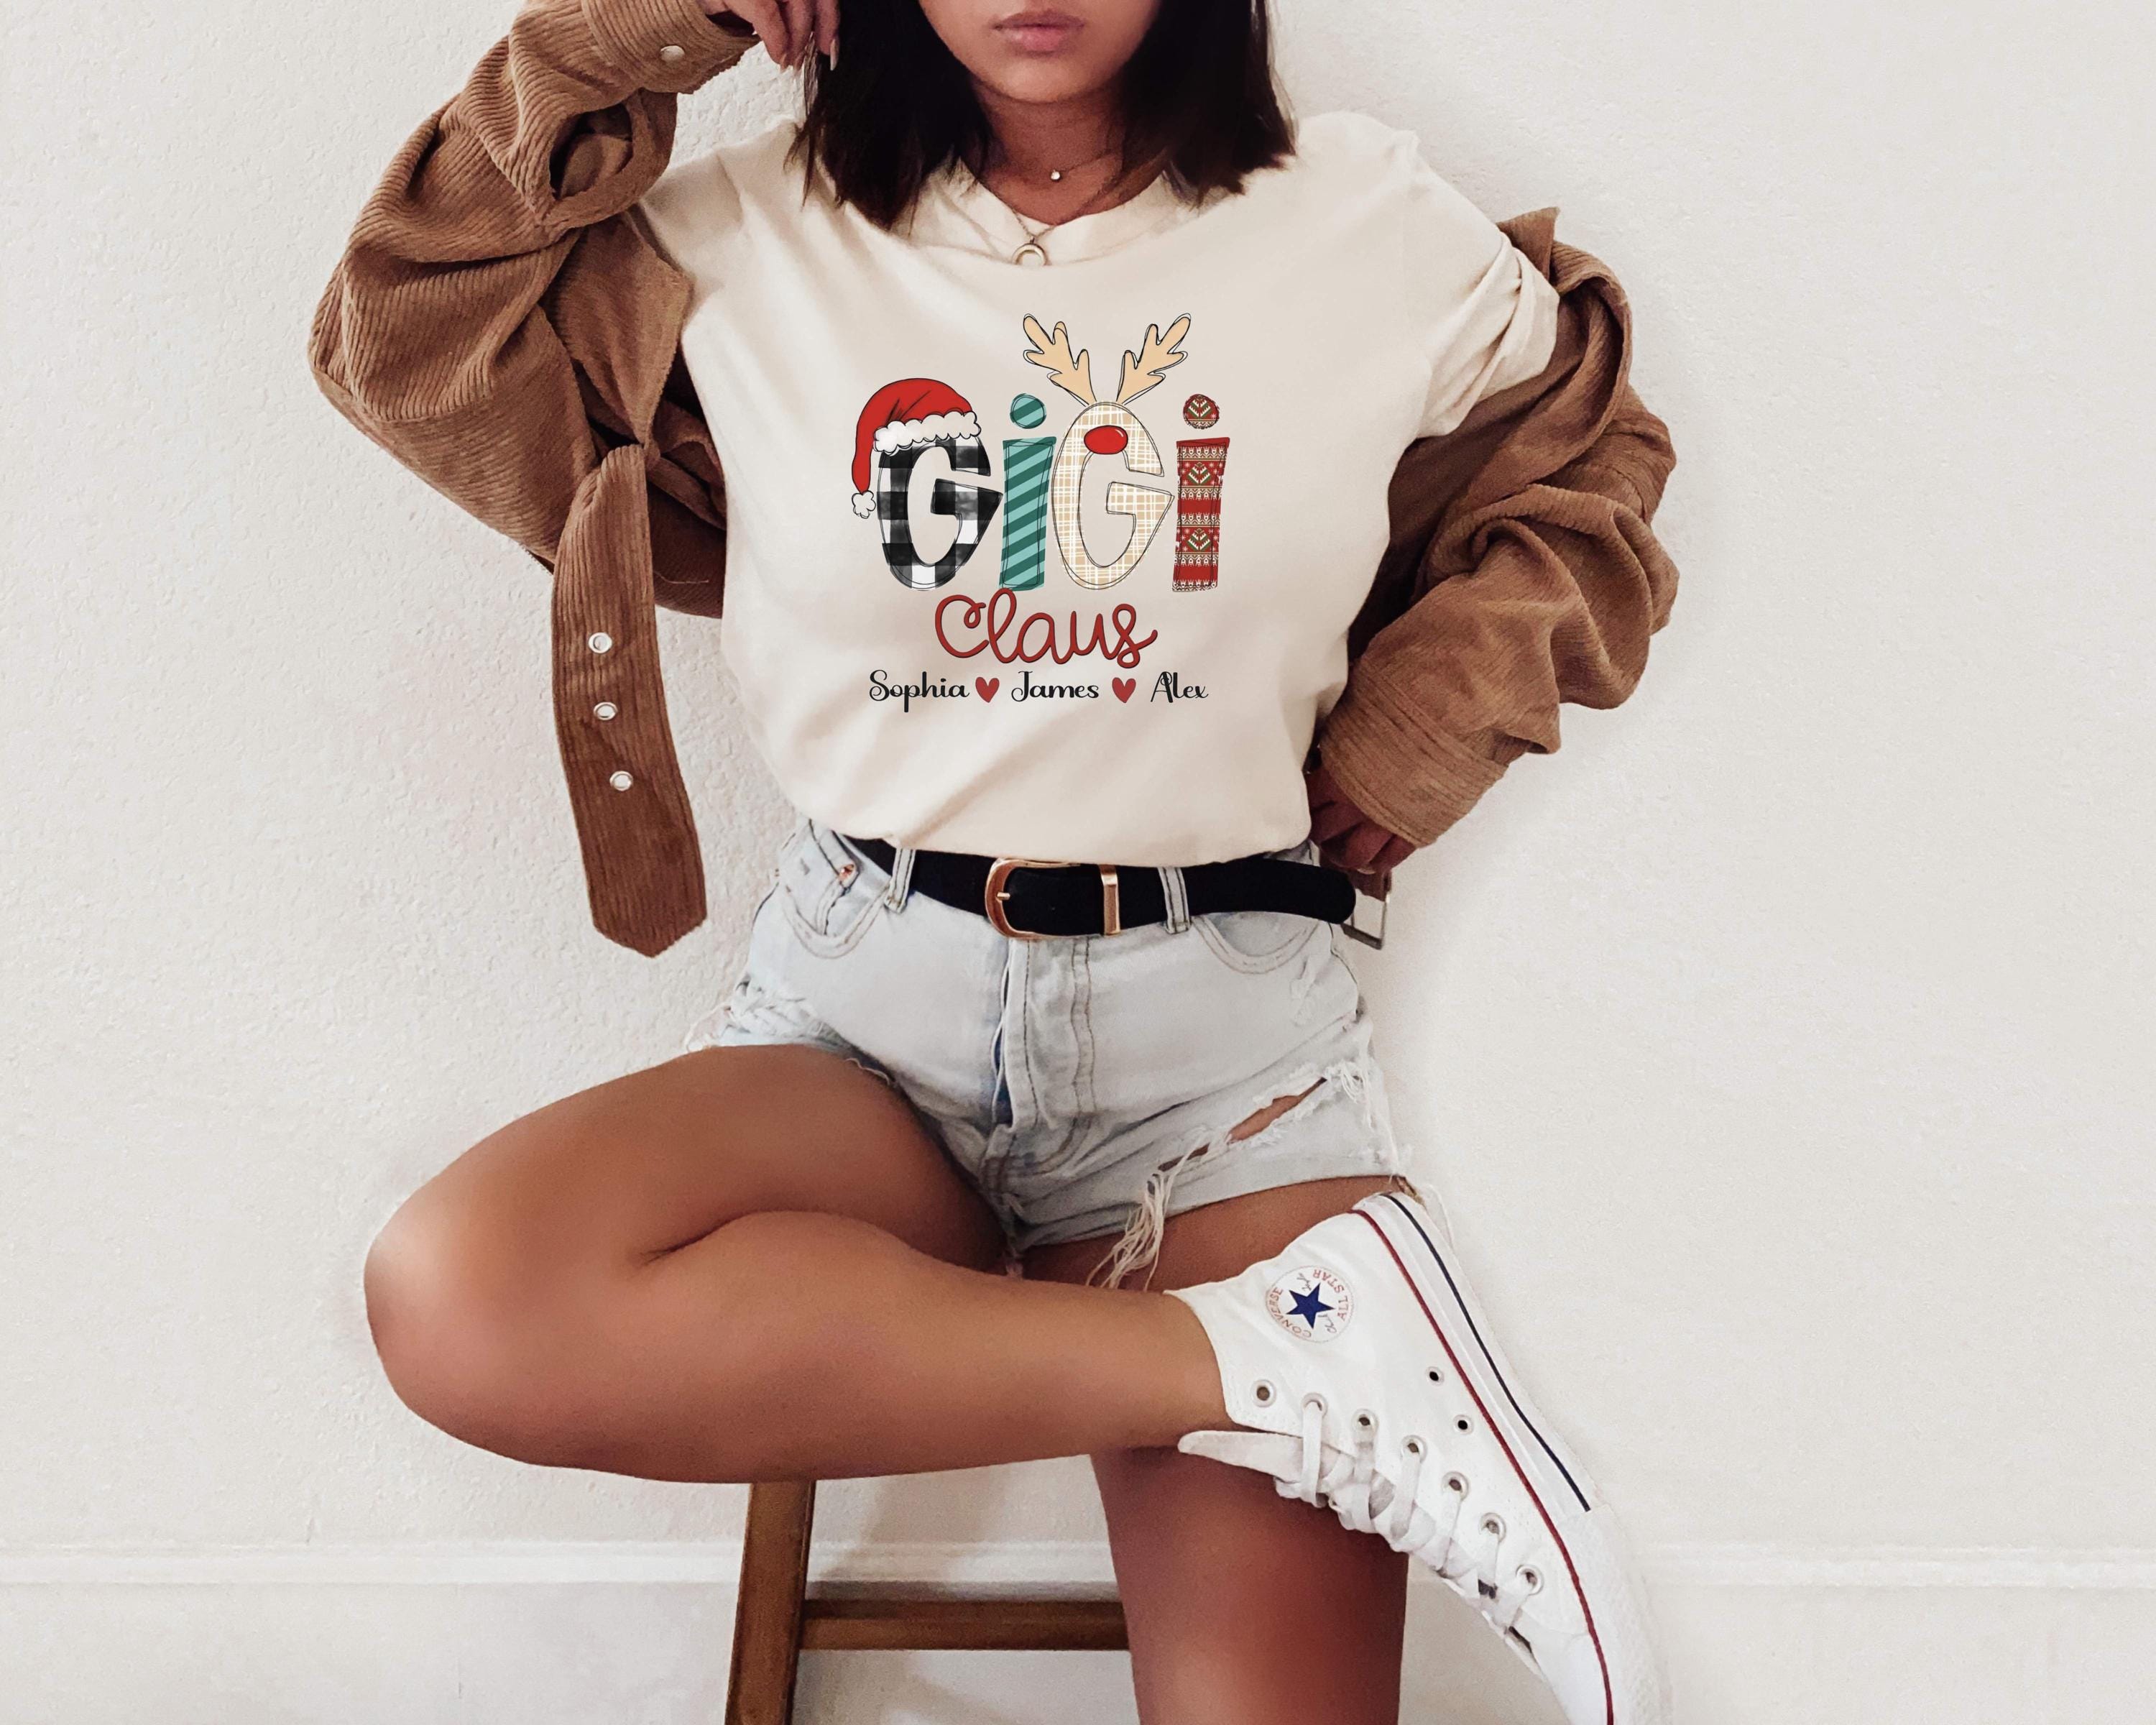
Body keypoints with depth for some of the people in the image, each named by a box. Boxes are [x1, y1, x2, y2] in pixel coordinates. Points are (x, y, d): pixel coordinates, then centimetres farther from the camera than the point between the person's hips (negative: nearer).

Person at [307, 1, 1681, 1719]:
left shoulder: (1374, 226, 4)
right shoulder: (747, 239, 5)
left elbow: (1584, 481, 18)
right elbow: (410, 348, 6)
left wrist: (1413, 743, 3)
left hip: (1228, 1015, -2)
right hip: (866, 993, 3)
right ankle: (1271, 1349, -21)